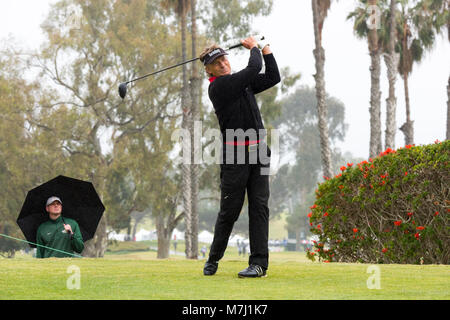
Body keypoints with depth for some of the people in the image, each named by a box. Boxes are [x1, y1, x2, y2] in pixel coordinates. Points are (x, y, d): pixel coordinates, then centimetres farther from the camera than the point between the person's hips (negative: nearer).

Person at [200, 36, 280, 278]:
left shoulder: (242, 83, 17)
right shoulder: (218, 87, -8)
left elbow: (273, 77, 20)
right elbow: (253, 69, -12)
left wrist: (266, 50, 15)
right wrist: (253, 47, 5)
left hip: (258, 153, 6)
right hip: (234, 155, -6)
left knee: (259, 206, -2)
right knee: (229, 210, -2)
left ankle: (259, 263, -4)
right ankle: (213, 259, 15)